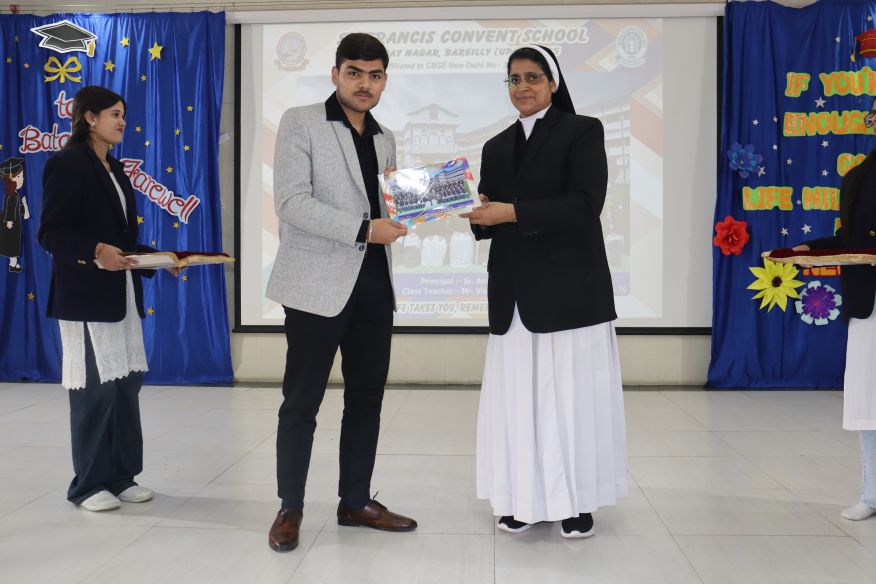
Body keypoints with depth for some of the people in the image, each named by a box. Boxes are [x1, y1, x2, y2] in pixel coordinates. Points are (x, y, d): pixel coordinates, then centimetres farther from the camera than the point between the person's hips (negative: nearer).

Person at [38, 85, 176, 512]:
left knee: (126, 384, 10)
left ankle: (121, 476, 20)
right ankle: (88, 484, 11)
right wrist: (95, 251, -28)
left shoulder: (116, 170, 18)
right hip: (86, 297, -8)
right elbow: (50, 233, -14)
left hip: (123, 296, 8)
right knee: (96, 389, -3)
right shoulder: (67, 165, -7)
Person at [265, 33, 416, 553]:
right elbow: (292, 202, -14)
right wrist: (363, 230, -20)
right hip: (319, 283, -6)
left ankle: (356, 502, 24)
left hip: (374, 284, 6)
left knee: (367, 399, 11)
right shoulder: (300, 123, -3)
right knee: (302, 401, 1)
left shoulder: (386, 139, 16)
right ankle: (290, 508, 15)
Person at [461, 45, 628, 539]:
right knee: (518, 397, 5)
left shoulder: (582, 131, 1)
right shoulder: (497, 147, 17)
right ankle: (527, 499, 14)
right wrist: (473, 211, -7)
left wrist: (513, 212, -18)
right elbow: (490, 220, 15)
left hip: (569, 287, -5)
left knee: (572, 395, 1)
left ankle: (577, 501, 13)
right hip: (515, 291, 5)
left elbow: (585, 203, -13)